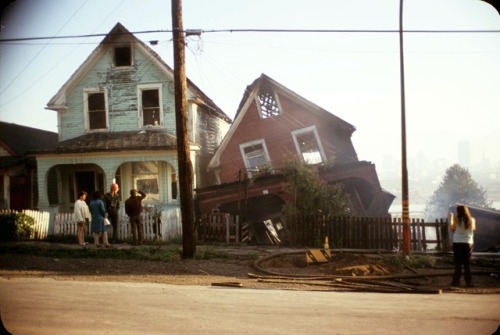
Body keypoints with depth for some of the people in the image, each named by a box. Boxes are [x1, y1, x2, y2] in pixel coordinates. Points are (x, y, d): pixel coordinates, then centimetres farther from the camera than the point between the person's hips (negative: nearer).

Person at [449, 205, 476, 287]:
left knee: (458, 263, 6)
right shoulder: (472, 220, -2)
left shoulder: (456, 220, -9)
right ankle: (469, 282, 8)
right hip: (468, 243, 2)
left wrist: (451, 218, 9)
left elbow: (452, 229, 2)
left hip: (457, 243, -2)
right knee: (467, 263, 8)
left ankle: (456, 281, 7)